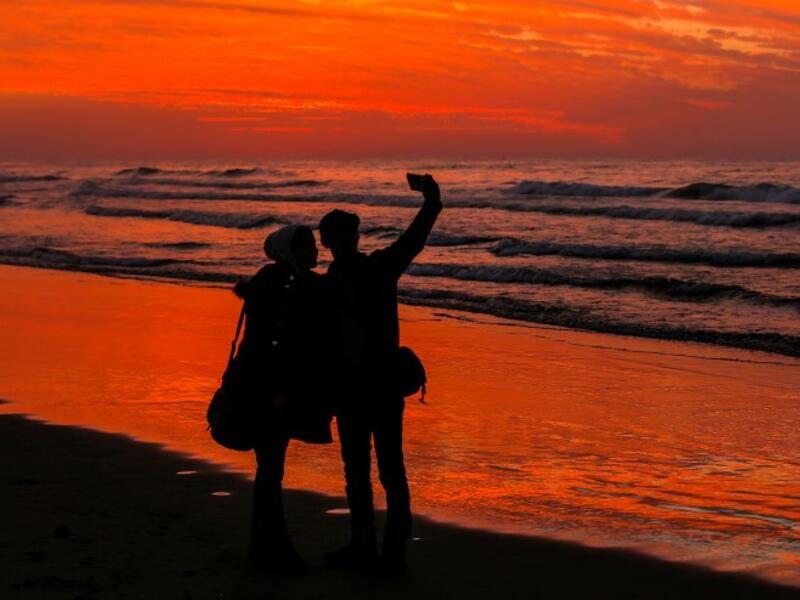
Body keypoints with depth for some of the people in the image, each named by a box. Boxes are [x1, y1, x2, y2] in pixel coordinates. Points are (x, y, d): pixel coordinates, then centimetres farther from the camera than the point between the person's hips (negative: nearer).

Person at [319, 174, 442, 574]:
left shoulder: (379, 268, -2)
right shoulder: (327, 286, 8)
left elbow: (412, 241, -13)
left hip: (383, 384, -5)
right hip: (349, 387, 5)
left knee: (390, 469, -1)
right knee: (355, 470, 11)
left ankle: (395, 549, 3)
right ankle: (362, 546, 20)